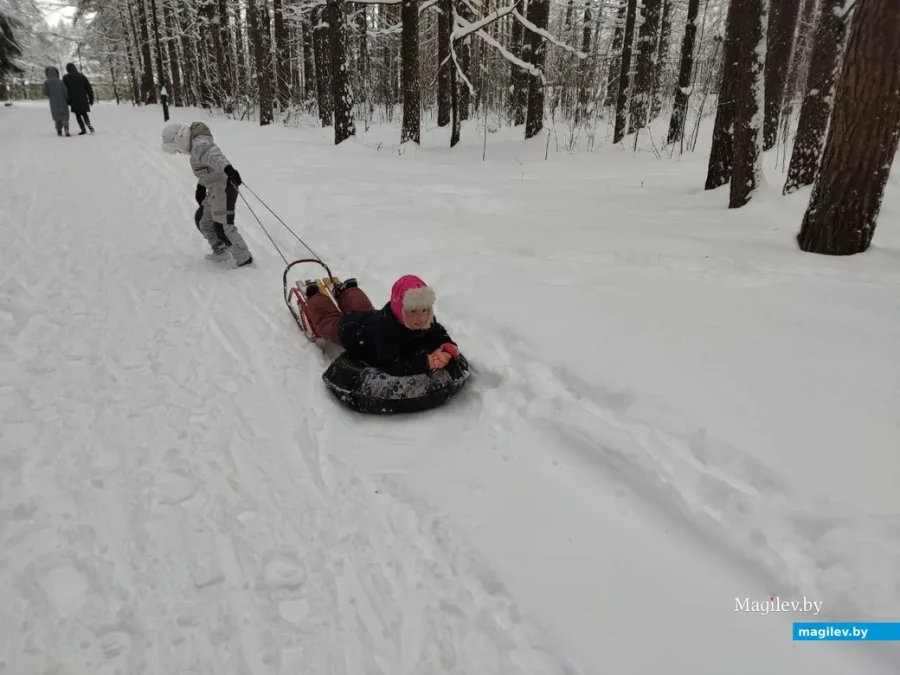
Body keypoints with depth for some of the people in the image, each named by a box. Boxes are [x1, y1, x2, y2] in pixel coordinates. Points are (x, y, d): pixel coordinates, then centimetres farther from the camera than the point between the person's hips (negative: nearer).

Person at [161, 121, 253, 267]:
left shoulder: (199, 144, -19)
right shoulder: (198, 142, 13)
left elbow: (214, 156, -40)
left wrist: (228, 168, -58)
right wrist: (201, 186, 26)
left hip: (224, 188, -11)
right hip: (216, 189, 11)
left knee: (223, 227, -9)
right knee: (203, 220, 21)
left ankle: (244, 259, 2)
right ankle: (220, 252, 31)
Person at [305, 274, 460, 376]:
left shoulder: (427, 320, -36)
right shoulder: (385, 327, -54)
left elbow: (439, 334, -19)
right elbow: (392, 366, -56)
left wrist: (448, 347, -43)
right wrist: (426, 362, -64)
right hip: (351, 327, -5)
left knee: (362, 308, 40)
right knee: (328, 319, 29)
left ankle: (346, 290, 69)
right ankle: (315, 295, 57)